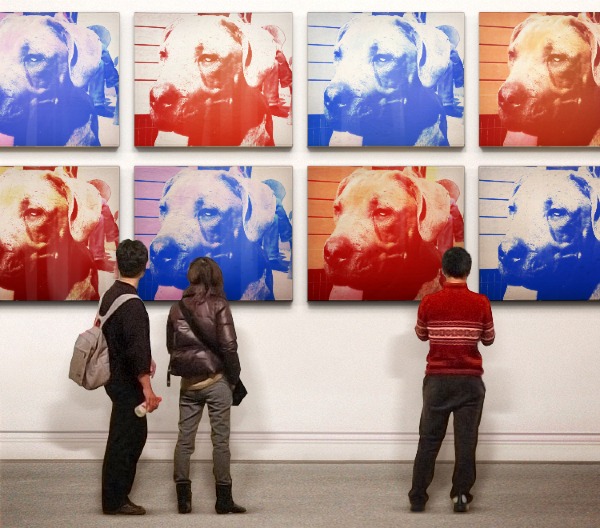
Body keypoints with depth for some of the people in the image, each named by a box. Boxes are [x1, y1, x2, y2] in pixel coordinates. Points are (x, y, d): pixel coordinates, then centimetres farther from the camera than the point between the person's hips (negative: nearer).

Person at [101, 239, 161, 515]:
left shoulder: (111, 295, 7)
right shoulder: (132, 304, -23)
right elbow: (136, 348, -26)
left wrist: (145, 360, 24)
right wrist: (147, 388, -25)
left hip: (117, 376, 9)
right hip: (127, 382, -9)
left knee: (133, 434, 17)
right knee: (125, 439, 0)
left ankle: (117, 493, 25)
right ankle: (114, 501, 7)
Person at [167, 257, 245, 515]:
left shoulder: (177, 308, 5)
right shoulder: (218, 305, -9)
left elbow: (171, 346, 11)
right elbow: (228, 346, -14)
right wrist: (234, 377, -2)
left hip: (188, 382, 4)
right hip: (216, 381, -4)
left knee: (184, 440, 7)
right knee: (220, 440, 2)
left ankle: (183, 499, 9)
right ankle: (223, 500, 5)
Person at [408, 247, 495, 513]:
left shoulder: (429, 302, -5)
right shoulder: (481, 302, -5)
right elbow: (488, 339, 8)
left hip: (437, 379, 0)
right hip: (470, 380, 0)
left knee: (429, 439, 6)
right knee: (466, 439, 5)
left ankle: (418, 497, 6)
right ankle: (461, 495, 4)